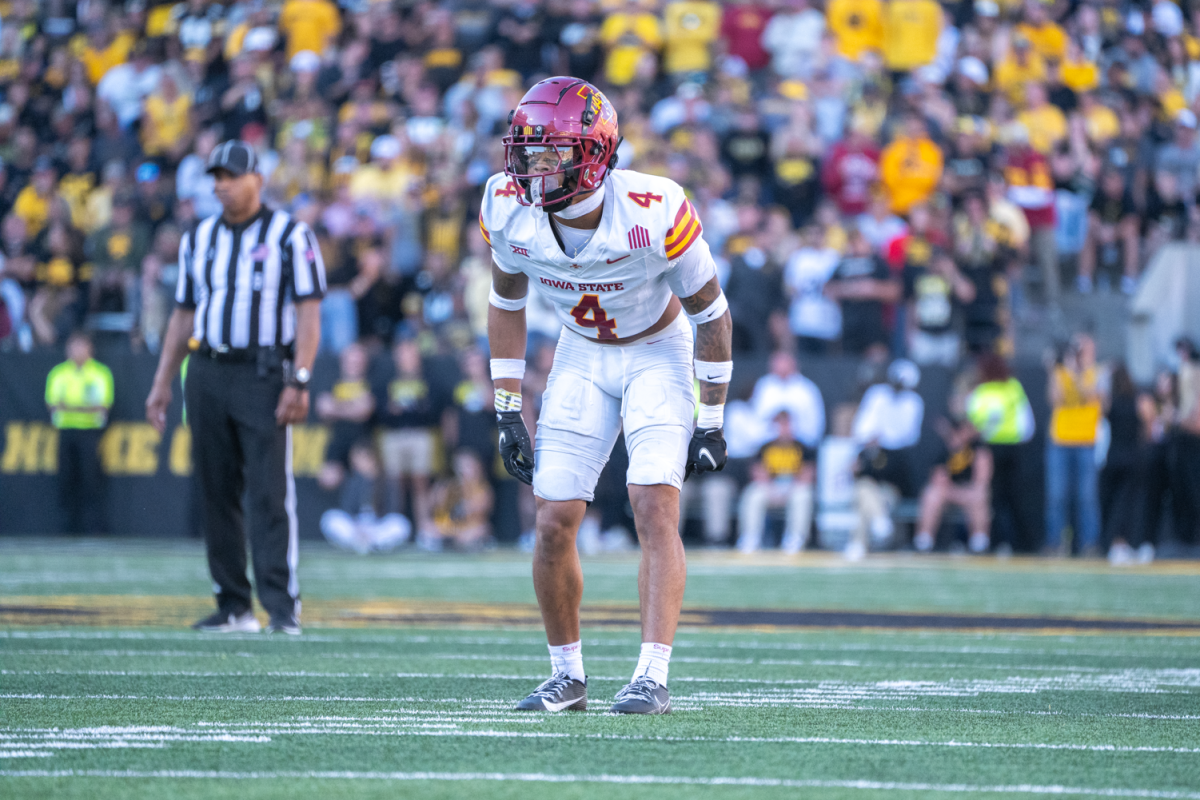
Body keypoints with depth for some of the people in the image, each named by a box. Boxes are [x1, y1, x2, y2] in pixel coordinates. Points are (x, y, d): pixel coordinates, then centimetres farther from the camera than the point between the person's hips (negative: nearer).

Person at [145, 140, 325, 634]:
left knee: (269, 494, -11)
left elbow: (308, 312, -6)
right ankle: (234, 607, 10)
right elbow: (183, 315, 20)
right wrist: (162, 384, 14)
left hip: (264, 375, -5)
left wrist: (298, 382, -16)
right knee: (216, 492, 5)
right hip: (207, 375, 5)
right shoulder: (199, 239, 15)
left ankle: (283, 608, -14)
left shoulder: (289, 236, -1)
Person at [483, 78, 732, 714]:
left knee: (655, 510, -19)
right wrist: (508, 413, 0)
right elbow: (507, 304, 1)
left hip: (658, 353, -4)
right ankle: (567, 676, 12)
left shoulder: (655, 213, -31)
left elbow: (710, 312, -16)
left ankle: (653, 676, -20)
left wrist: (712, 421, -11)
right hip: (582, 357, 4)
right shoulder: (509, 210, -19)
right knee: (553, 522, -4)